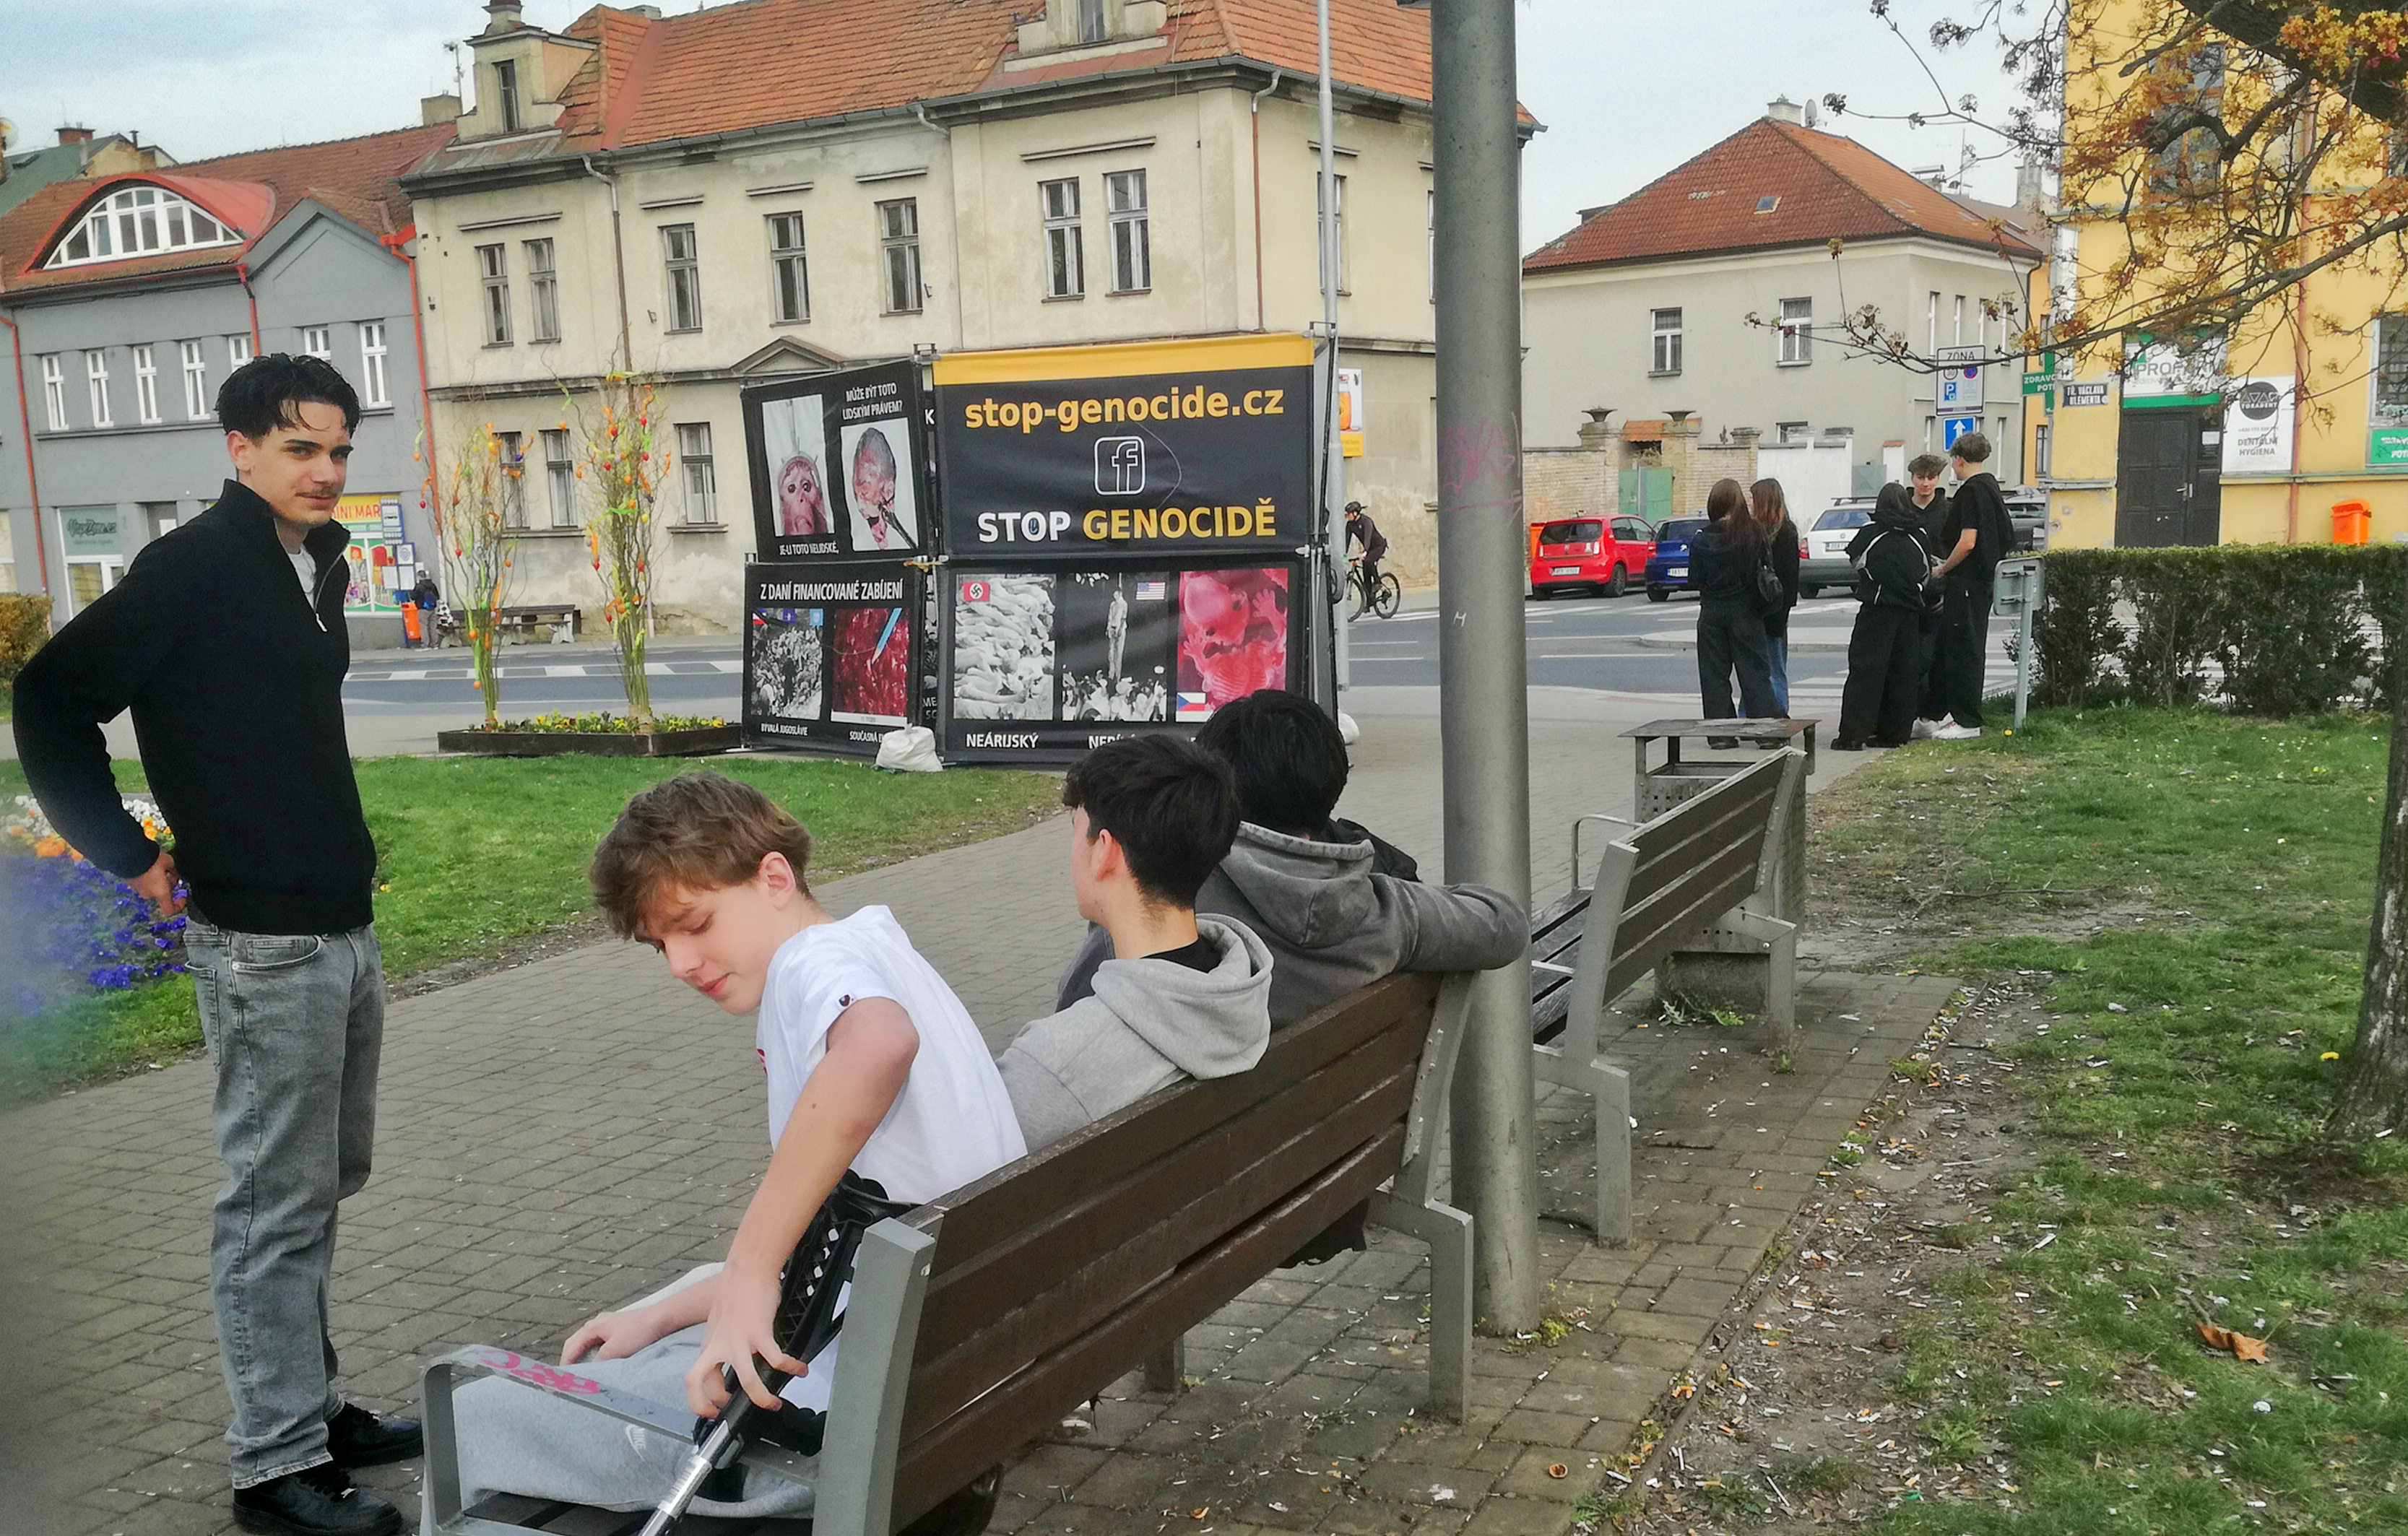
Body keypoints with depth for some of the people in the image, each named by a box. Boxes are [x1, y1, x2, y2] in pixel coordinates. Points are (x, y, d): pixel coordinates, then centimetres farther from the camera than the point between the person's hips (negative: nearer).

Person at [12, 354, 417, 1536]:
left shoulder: (315, 563, 12)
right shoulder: (193, 567, -13)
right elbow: (53, 699, -15)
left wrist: (340, 849, 14)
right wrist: (133, 859, -14)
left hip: (344, 929, 9)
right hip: (262, 944, -9)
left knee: (324, 1185, 17)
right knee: (276, 1206, -1)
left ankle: (312, 1408, 31)